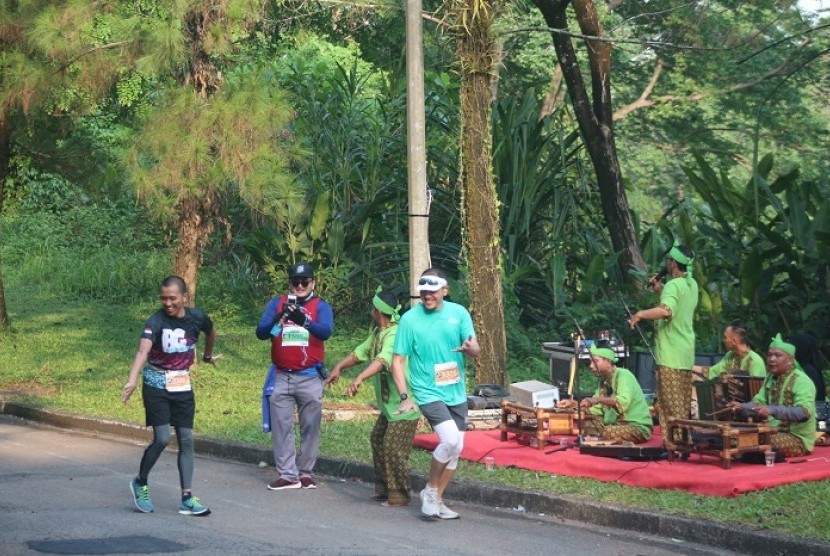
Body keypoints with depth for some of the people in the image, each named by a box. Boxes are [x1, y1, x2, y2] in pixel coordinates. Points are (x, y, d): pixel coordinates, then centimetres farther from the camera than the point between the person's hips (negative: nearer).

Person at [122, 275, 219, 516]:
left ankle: (187, 498, 5)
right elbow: (143, 351, -37)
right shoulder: (156, 321, -20)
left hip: (182, 385, 4)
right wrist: (132, 381, -52)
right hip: (156, 385, -4)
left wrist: (208, 356, 33)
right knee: (162, 438, -12)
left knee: (186, 440, 1)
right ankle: (140, 483, 12)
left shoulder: (197, 317, -6)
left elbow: (211, 332, 18)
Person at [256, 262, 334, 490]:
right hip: (280, 377, 1)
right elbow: (261, 332, -6)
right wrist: (278, 318, -27)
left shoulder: (321, 306, 1)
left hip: (310, 377, -1)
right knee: (281, 427, 1)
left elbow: (326, 331, -18)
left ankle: (306, 473, 14)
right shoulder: (277, 304, 5)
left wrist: (304, 321, -37)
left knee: (310, 427, 4)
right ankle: (288, 475, 5)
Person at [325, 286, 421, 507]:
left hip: (404, 403, -11)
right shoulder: (377, 332, 11)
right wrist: (339, 366, 6)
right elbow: (361, 352, 18)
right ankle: (383, 489, 27)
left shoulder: (394, 335, -23)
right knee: (377, 440, 18)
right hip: (388, 404, 11)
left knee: (393, 448, -10)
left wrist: (359, 378, -52)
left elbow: (382, 360, -39)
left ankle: (399, 496, -2)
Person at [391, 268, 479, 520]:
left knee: (455, 450, 8)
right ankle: (430, 490, -1)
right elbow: (398, 361, -6)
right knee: (451, 441, -22)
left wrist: (470, 348, -27)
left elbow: (476, 351, -2)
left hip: (456, 393, 5)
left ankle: (437, 500, 23)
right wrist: (404, 397, -16)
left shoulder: (458, 313, 1)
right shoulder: (410, 319, -7)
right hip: (429, 393, -5)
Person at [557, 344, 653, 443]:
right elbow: (596, 410, 10)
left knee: (608, 432, -33)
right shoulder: (604, 382, 13)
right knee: (585, 423, -7)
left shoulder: (623, 375, -13)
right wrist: (574, 404, -1)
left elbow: (624, 401, -30)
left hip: (638, 427, -8)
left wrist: (598, 399, -38)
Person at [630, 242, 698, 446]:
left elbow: (666, 311, -34)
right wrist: (661, 291, 23)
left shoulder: (673, 286, -15)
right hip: (686, 354, 9)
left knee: (671, 403, -6)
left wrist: (640, 314, -22)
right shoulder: (692, 285, 13)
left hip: (671, 355, -9)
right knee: (683, 404, 14)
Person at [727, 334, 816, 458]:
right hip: (774, 432, 8)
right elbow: (759, 403, 10)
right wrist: (741, 407, -13)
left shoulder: (801, 381, -15)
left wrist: (772, 410, -40)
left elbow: (804, 413, -29)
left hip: (798, 438, -8)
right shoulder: (770, 378, 12)